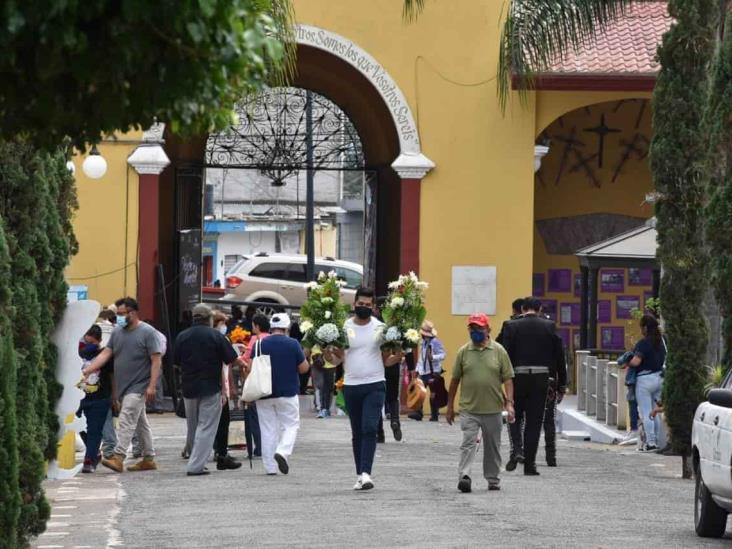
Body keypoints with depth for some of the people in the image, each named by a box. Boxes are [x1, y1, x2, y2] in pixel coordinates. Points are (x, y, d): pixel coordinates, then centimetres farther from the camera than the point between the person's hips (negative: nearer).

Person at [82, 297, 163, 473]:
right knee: (141, 423, 13)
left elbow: (156, 360, -12)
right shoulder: (117, 332, 11)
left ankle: (118, 457, -23)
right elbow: (105, 354, 7)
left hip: (139, 386, -8)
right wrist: (87, 370, -6)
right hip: (124, 386, 8)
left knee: (126, 420, -17)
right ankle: (149, 459, 19)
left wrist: (152, 386, -18)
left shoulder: (147, 332, -9)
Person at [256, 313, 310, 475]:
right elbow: (304, 368, -4)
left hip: (264, 394, 2)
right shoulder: (293, 344, -7)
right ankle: (283, 451, -18)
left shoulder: (260, 345, -1)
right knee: (291, 425, 8)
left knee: (268, 429, 7)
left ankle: (270, 467, 6)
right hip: (288, 393, -2)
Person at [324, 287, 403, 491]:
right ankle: (360, 475, 16)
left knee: (370, 429, -14)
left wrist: (396, 358, -14)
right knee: (357, 433, 9)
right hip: (351, 386, 2)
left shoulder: (380, 328, 2)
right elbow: (338, 358, 6)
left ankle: (366, 473, -19)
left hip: (375, 385, -2)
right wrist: (328, 355, -15)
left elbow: (386, 359, 7)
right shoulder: (344, 327, 3)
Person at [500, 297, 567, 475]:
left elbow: (506, 355, -6)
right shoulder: (549, 326, 2)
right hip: (541, 378, 1)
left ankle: (517, 451, -8)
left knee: (516, 418, 15)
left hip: (518, 378, -1)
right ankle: (530, 464, 5)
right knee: (534, 422, 6)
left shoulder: (511, 326, -2)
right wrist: (561, 385, 10)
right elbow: (559, 356, 4)